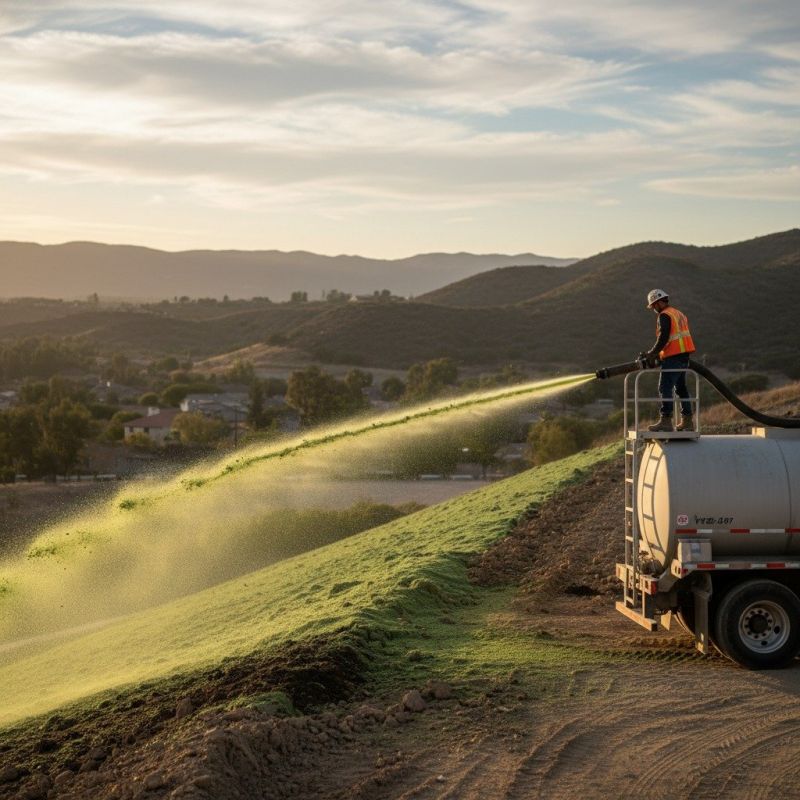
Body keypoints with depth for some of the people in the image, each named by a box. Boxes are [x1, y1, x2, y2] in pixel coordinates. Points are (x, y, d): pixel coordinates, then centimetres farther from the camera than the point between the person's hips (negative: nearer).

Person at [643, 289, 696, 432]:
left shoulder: (664, 316, -9)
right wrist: (657, 353, 20)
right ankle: (687, 421, 17)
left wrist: (652, 353, -8)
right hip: (684, 356, 10)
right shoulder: (679, 314, 21)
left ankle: (666, 421, -17)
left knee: (665, 388, -11)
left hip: (673, 357, -10)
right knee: (681, 388, 15)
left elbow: (663, 338, -18)